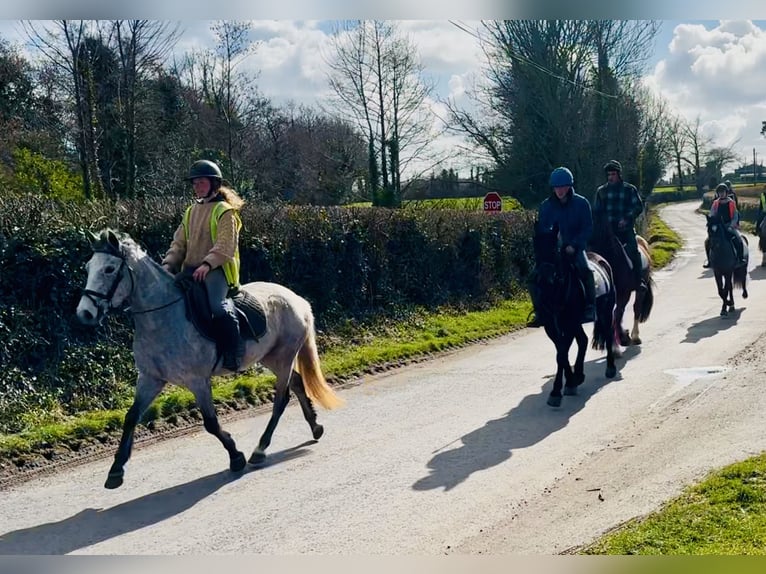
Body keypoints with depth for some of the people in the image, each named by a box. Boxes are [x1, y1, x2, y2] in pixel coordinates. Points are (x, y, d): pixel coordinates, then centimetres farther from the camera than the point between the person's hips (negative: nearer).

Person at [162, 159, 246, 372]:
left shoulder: (224, 211, -2)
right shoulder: (191, 211, 21)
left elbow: (226, 245, -14)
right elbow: (179, 243, 17)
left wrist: (207, 264, -26)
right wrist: (168, 266, 1)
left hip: (217, 269, -8)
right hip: (191, 270, 8)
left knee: (217, 305, -33)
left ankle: (233, 354, -21)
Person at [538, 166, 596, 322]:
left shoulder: (581, 203, -2)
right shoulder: (545, 206, 2)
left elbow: (587, 229, -2)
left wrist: (573, 246, -15)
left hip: (576, 247, -2)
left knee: (584, 269, -29)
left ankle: (590, 307, -22)